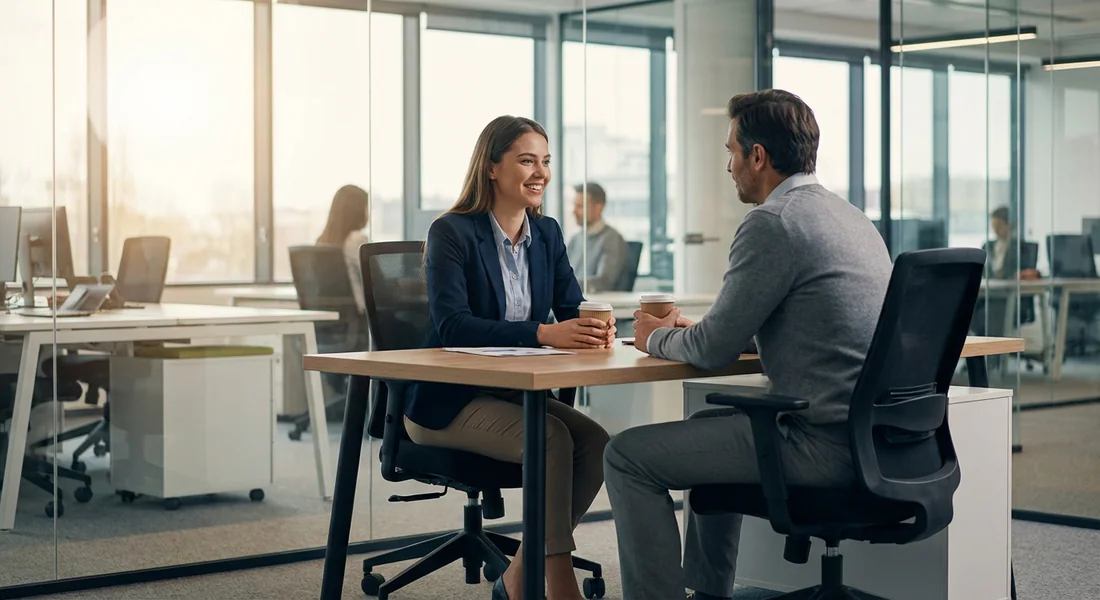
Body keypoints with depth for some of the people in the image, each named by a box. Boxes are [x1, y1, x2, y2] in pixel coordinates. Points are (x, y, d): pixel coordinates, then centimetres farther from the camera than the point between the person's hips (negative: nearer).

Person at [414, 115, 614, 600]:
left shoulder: (547, 233, 9)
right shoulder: (452, 232, -12)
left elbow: (572, 308, 3)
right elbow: (452, 326, -23)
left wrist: (595, 328, -23)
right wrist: (543, 334, -35)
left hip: (514, 394, 6)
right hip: (448, 402, -6)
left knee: (595, 442, -20)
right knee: (553, 438, -29)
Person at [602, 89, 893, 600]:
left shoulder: (771, 223, -14)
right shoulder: (847, 215, 16)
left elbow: (714, 351, -11)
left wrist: (658, 337, 9)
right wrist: (689, 330, 22)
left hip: (825, 443, -10)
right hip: (870, 433, 10)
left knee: (628, 456, -5)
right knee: (707, 426, 32)